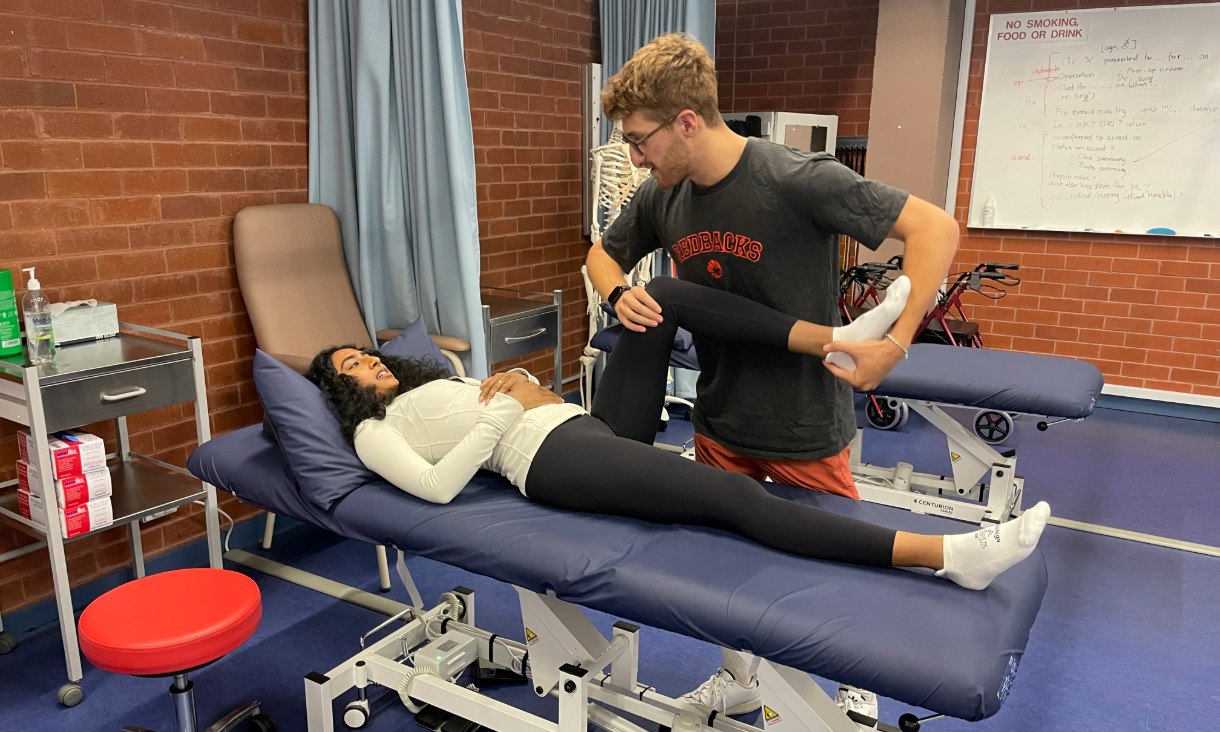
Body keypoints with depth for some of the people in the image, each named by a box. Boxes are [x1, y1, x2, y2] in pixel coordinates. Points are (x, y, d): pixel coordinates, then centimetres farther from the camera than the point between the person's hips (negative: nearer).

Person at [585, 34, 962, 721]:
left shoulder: (797, 179, -24)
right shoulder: (661, 198, -5)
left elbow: (935, 227, -21)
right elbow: (603, 253, 13)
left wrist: (895, 342, -27)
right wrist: (620, 294, -9)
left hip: (804, 428, -5)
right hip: (718, 424, 6)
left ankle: (860, 692, 40)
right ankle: (739, 680, 43)